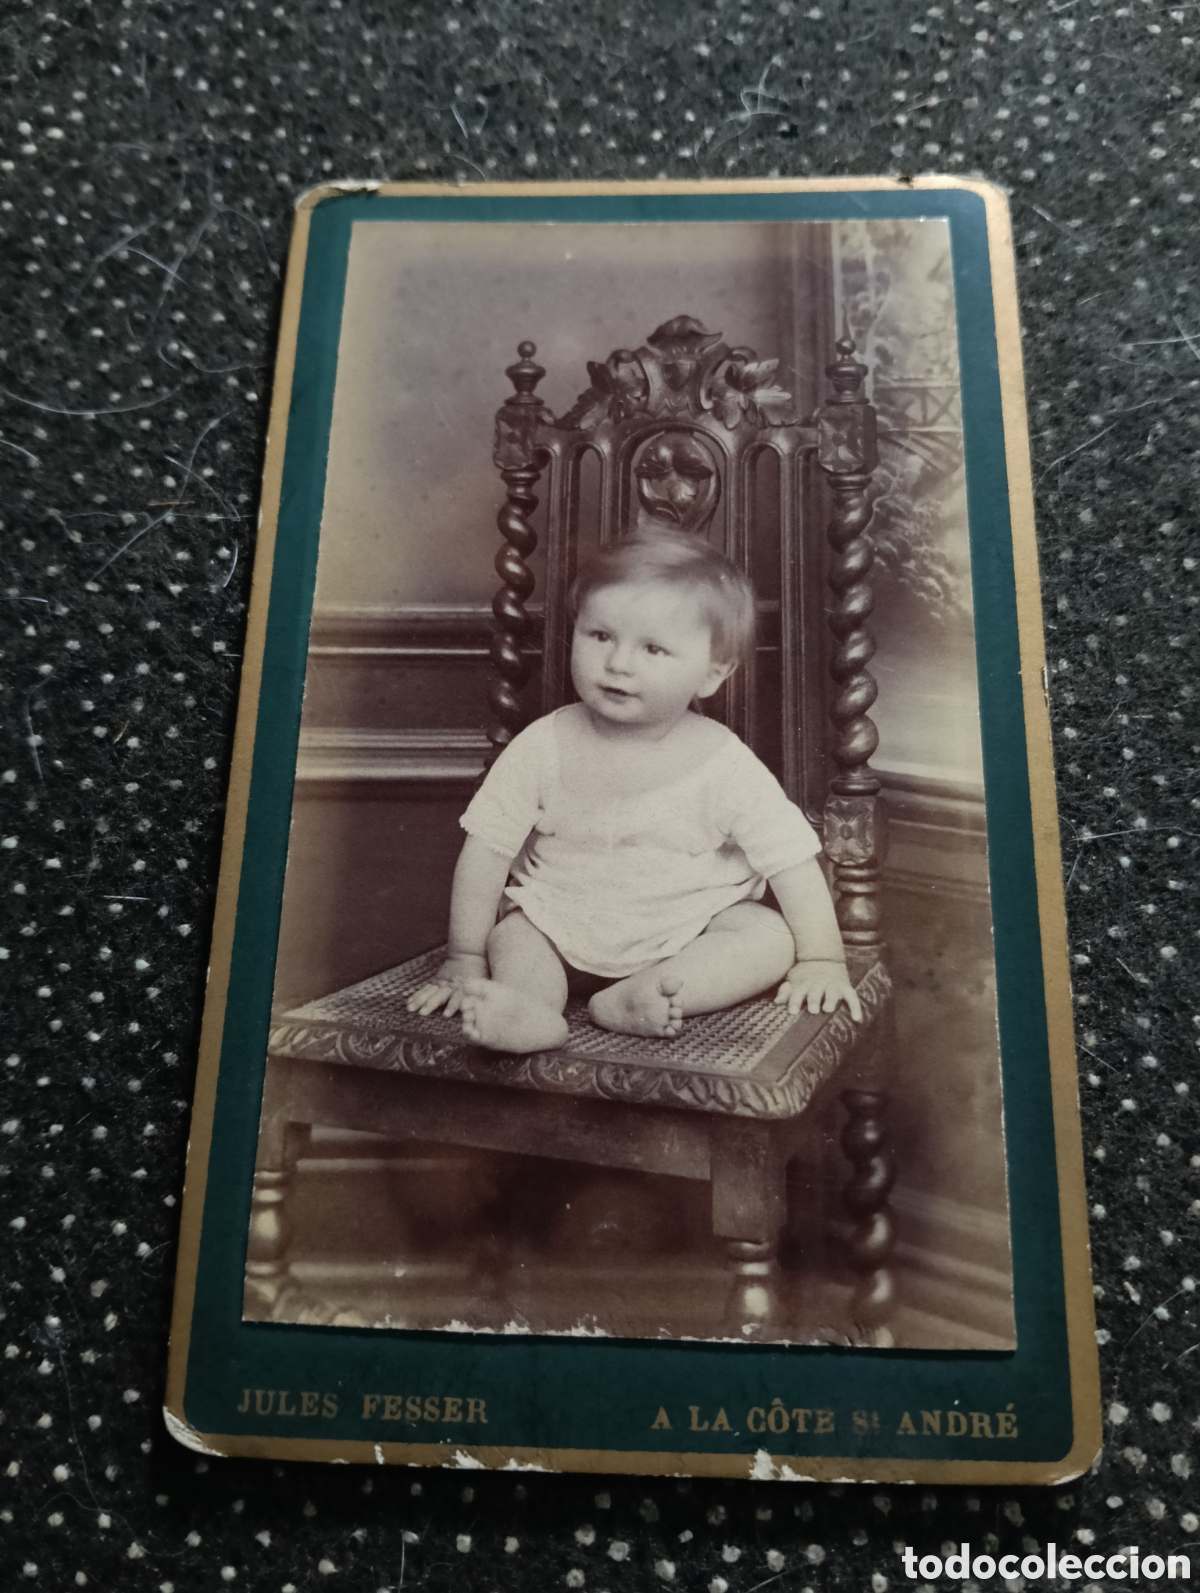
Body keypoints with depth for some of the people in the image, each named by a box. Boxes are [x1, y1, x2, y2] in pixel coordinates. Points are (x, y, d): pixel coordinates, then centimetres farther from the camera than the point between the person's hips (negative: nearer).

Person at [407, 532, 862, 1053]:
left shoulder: (726, 765, -16)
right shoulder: (544, 746, -13)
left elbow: (793, 861, -10)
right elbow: (486, 851, -8)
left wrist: (822, 962, -13)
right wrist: (465, 959, -7)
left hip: (686, 934, -1)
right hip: (559, 928, 1)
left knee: (771, 936, -22)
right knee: (511, 932, -20)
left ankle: (634, 999, -35)